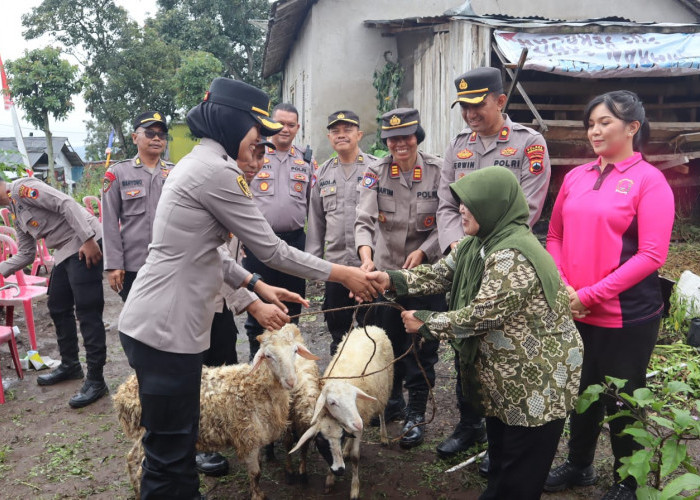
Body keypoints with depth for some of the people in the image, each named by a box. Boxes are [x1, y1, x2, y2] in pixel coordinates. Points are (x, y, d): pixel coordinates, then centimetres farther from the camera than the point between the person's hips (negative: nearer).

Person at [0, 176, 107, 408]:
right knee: (58, 308, 18)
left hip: (85, 244, -10)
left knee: (87, 312, -8)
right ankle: (70, 365, 35)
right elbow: (26, 254, 24)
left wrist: (88, 240, -25)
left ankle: (96, 380, -2)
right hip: (65, 252, 10)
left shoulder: (22, 187, -9)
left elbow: (67, 204, -20)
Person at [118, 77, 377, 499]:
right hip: (165, 329, -10)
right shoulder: (217, 169, -17)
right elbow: (269, 248, -13)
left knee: (182, 436, 20)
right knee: (170, 451, 3)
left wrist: (257, 285, 17)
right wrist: (342, 274, -3)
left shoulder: (199, 163, 15)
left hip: (167, 322, 10)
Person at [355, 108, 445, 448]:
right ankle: (393, 400, 37)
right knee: (386, 341, 16)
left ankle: (416, 414, 21)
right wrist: (366, 258, -30)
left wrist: (422, 251, -16)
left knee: (422, 345, 4)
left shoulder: (437, 171, -7)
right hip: (384, 271, 2)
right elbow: (364, 219, -14)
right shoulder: (375, 172, -4)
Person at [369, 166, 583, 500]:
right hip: (504, 376, 9)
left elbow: (478, 316, -30)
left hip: (538, 382, -9)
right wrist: (392, 279, -11)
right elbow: (440, 274, 3)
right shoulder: (479, 244, 3)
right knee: (499, 461, 26)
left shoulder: (514, 257, -30)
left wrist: (424, 322, -19)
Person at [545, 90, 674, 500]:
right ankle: (578, 466, 40)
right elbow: (555, 236, 12)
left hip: (627, 316, -5)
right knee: (582, 391, 19)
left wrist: (589, 295, -19)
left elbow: (651, 255, -15)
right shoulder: (576, 177, 7)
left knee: (621, 399, 11)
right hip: (575, 312, 5)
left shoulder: (649, 179, -9)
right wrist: (561, 286, -5)